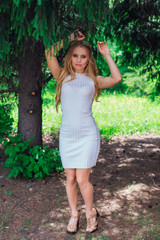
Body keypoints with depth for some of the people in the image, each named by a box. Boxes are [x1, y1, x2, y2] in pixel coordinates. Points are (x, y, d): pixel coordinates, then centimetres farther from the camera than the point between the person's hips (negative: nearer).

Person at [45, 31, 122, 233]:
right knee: (70, 179, 10)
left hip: (88, 135, -2)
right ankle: (74, 214, 31)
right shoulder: (62, 76, 5)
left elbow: (117, 78, -13)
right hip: (67, 136, 2)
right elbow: (49, 53, -6)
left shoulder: (94, 80, 4)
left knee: (82, 179, -2)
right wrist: (70, 39, 4)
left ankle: (90, 212, 24)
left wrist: (106, 54, -3)